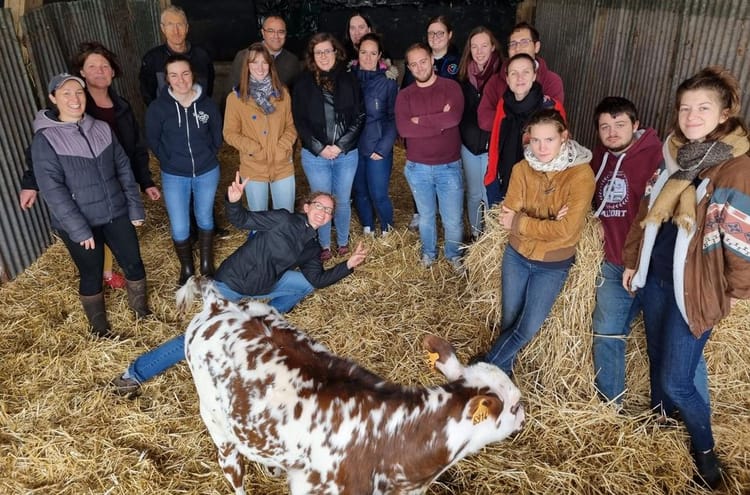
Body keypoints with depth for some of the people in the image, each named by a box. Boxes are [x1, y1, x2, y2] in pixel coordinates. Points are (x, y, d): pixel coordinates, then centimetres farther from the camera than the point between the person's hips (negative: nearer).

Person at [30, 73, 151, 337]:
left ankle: (141, 311, 38)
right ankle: (99, 328, 33)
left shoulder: (102, 128, 2)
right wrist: (79, 228, -19)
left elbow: (124, 169, 6)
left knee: (134, 264, 12)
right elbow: (52, 189, -15)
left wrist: (135, 206, 2)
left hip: (116, 214, 4)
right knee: (92, 275, 11)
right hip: (77, 223, -4)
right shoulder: (45, 139, -12)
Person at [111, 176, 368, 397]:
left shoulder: (312, 248, 6)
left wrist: (348, 265, -7)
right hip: (231, 281, -7)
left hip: (262, 286, 7)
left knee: (306, 284, 1)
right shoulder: (283, 220, -14)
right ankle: (135, 372, -6)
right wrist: (233, 202, -38)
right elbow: (241, 220, -17)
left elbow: (318, 281, 3)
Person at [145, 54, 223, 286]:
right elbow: (153, 140, 0)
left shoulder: (207, 104, -9)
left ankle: (207, 265, 36)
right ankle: (186, 270, 28)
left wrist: (207, 157, 2)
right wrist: (170, 162, -2)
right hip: (174, 177, -1)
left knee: (204, 219, 17)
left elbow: (217, 135, 5)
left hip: (207, 173, 1)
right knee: (179, 228, 5)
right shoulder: (157, 107, -13)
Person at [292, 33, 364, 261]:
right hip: (315, 155, 0)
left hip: (346, 153, 1)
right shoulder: (303, 84, 0)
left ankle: (343, 242, 30)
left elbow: (359, 116, -2)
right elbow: (299, 121, -3)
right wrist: (320, 148, -12)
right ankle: (324, 246, 25)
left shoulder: (349, 80, 1)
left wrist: (340, 145, -11)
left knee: (343, 201, 11)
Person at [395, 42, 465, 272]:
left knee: (453, 219, 6)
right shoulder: (404, 95, 1)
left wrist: (420, 120, -15)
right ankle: (428, 253, 39)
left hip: (449, 166, -1)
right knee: (425, 216, 17)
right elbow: (403, 128, -15)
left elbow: (455, 117, -22)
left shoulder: (451, 86, -3)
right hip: (417, 167, 2)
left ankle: (454, 255, 31)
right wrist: (439, 122, -17)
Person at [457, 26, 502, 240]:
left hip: (493, 143, -3)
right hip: (469, 142, 3)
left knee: (490, 194, 5)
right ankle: (476, 234, 32)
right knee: (474, 193, 15)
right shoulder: (464, 74, 2)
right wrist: (460, 136, 3)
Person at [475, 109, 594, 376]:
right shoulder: (522, 169, -8)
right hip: (516, 255, 3)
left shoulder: (581, 174, -20)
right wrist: (547, 224, -26)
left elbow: (566, 230, -25)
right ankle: (501, 372, 38)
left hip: (553, 264, -3)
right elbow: (508, 218, -13)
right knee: (508, 321, 13)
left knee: (527, 329, 0)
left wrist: (520, 221, -20)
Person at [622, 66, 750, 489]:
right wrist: (633, 261, 15)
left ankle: (705, 449, 26)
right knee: (658, 358, 21)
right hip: (654, 278, 6)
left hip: (695, 290, -6)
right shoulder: (674, 156, 6)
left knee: (676, 380, -1)